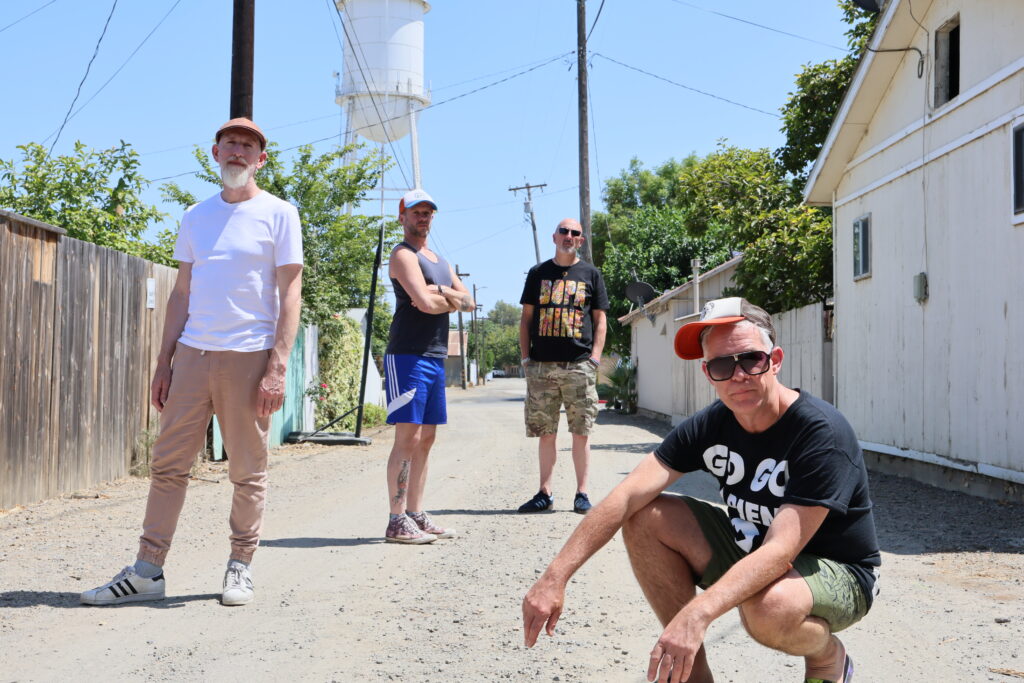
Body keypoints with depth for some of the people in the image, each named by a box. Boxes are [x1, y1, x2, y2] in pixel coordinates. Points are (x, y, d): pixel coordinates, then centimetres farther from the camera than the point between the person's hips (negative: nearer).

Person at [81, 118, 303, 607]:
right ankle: (147, 570, 10)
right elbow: (181, 293, 17)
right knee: (167, 464, 4)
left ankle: (240, 567, 16)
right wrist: (163, 361, 11)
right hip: (192, 353, 4)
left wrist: (278, 367, -12)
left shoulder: (278, 214, 1)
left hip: (249, 358, -4)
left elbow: (290, 293, -4)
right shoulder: (196, 217, 16)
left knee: (247, 472, 3)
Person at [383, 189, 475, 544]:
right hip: (407, 355, -9)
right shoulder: (404, 255, -5)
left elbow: (469, 302, 12)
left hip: (436, 358, 9)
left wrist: (441, 292, -7)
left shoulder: (440, 261, 23)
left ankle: (417, 515, 15)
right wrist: (452, 299, 0)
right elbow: (425, 303, -20)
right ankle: (397, 522, -10)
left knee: (426, 439, 9)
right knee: (408, 437, -11)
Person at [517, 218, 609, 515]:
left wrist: (595, 358, -3)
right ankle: (545, 493, 13)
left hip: (579, 366, -1)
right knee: (546, 433, 5)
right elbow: (526, 317, 13)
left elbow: (600, 319, 8)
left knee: (581, 432, 0)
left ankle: (582, 493, 8)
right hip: (542, 365, 1)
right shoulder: (538, 273, 13)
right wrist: (526, 357, 3)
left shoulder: (591, 274, 10)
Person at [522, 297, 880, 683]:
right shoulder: (710, 425, -9)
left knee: (767, 607, -39)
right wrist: (554, 577, -28)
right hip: (750, 554, 6)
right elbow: (628, 496, -18)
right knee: (646, 518, -13)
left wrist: (696, 615, -49)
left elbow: (780, 551, -35)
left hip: (839, 574, -6)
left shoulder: (822, 433, -26)